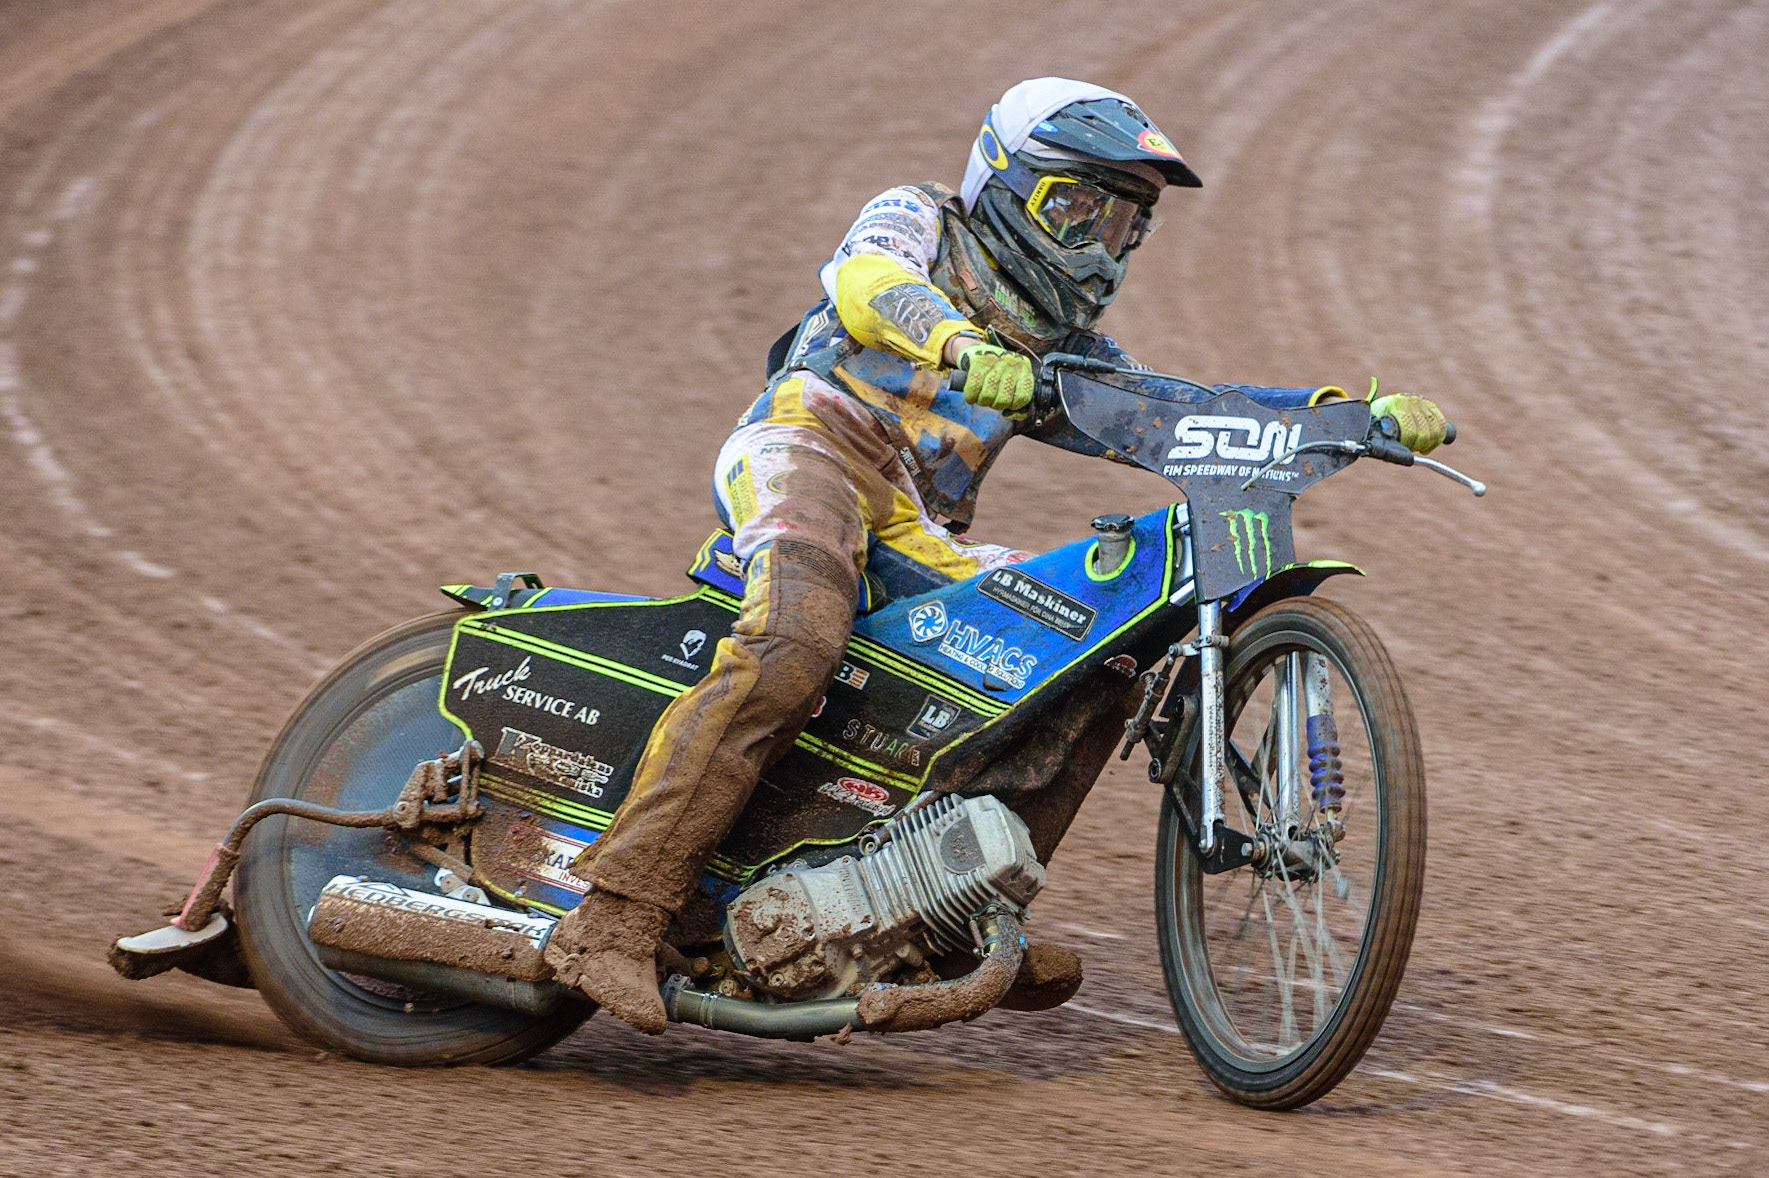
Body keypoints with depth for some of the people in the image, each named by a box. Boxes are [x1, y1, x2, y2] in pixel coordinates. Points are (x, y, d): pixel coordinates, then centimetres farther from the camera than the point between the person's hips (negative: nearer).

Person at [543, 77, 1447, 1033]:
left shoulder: (1061, 349, 28)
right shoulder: (917, 221, 9)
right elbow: (868, 281, -14)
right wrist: (963, 347, -36)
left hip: (917, 536, 8)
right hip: (810, 447, -8)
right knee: (793, 648, -35)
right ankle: (614, 921, -40)